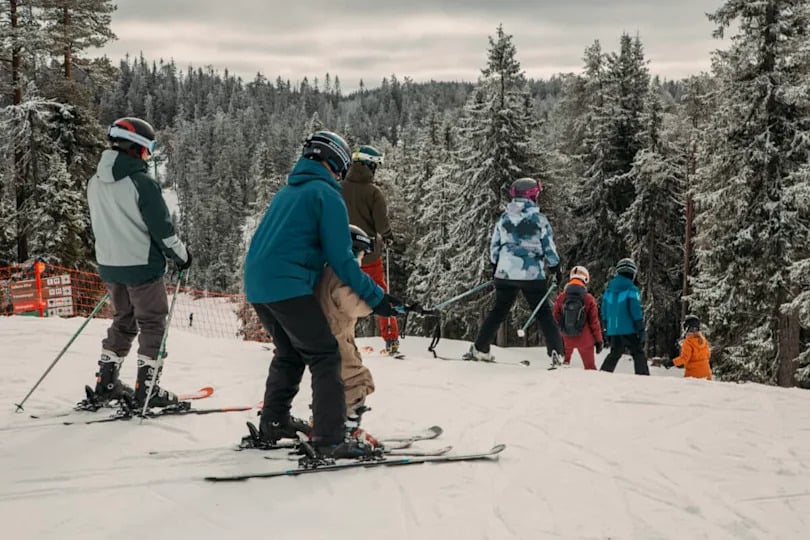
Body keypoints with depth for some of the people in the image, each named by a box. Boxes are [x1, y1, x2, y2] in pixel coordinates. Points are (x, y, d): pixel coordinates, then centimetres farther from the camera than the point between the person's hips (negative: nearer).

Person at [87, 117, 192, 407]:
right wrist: (182, 255, -1)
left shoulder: (95, 182, 5)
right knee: (152, 323, 4)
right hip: (142, 266, -7)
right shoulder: (141, 182, -19)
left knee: (123, 320, 20)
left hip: (109, 265, 7)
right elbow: (161, 227, -15)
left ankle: (106, 383, 20)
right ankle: (147, 389, 2)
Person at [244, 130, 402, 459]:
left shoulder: (287, 192, 23)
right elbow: (340, 259, -9)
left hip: (256, 284, 9)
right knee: (325, 356, -5)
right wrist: (375, 297, -4)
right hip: (288, 285, -9)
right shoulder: (327, 194, -3)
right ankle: (330, 440, -13)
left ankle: (273, 424, 30)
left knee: (290, 353, 24)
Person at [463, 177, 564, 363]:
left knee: (498, 310, 16)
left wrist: (495, 266, 24)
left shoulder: (504, 218, 5)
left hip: (505, 273, 3)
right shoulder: (539, 219, -7)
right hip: (532, 274, -3)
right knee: (544, 313, 4)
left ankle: (480, 349, 15)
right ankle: (556, 352, -4)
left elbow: (494, 245, 10)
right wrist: (556, 269, 9)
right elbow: (549, 247, -3)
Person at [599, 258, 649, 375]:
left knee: (614, 355, 18)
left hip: (613, 330, 6)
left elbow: (604, 311, 14)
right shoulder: (631, 290, -8)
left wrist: (606, 328, 21)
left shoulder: (609, 290, 10)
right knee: (638, 354, 1)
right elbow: (636, 311, -12)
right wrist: (641, 330, -7)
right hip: (629, 330, -6)